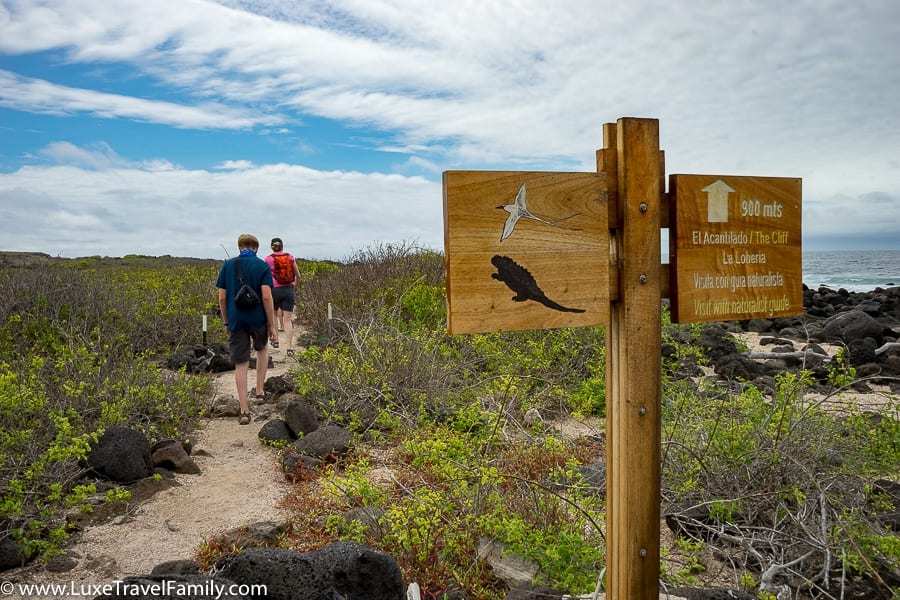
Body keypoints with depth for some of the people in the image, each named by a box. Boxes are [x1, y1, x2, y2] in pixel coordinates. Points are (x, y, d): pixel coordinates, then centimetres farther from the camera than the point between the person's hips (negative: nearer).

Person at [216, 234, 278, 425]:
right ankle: (260, 390, 27)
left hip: (236, 321, 1)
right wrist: (272, 325, -8)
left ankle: (244, 411, 1)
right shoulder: (262, 266, -5)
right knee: (262, 349, 29)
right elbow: (266, 296, -13)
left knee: (240, 365, 4)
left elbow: (222, 297, 2)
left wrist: (226, 322, 14)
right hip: (258, 319, -1)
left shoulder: (227, 265, 3)